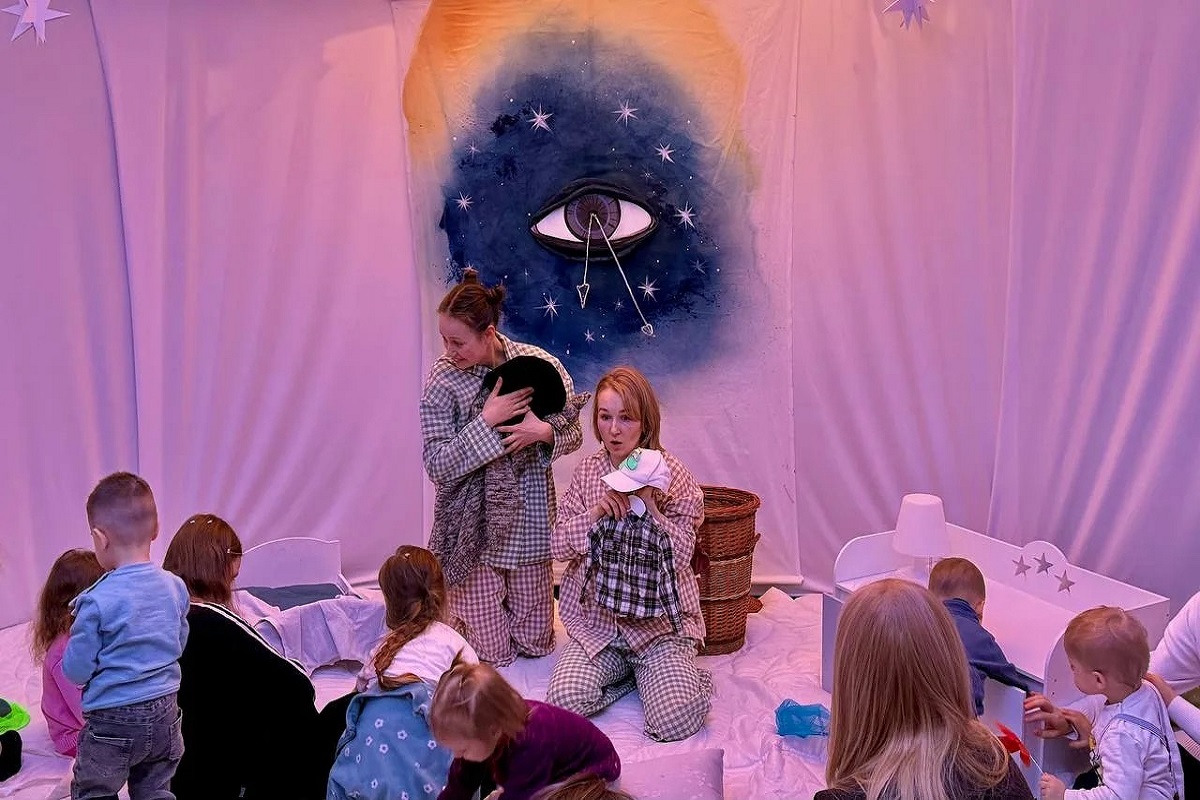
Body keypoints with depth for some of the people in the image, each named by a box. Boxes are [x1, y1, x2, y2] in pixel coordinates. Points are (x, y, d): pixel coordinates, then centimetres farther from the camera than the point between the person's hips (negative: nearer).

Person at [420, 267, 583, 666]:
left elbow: (573, 435, 2)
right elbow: (437, 466, -15)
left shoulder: (540, 363, -8)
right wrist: (487, 420, -24)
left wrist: (544, 431, -21)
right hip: (474, 526, -2)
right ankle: (459, 609, 35)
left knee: (535, 643, 13)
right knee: (493, 651, 4)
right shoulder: (442, 380, -12)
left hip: (529, 519, 2)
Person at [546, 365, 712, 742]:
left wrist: (648, 506, -22)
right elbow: (558, 545, 3)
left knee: (675, 720, -21)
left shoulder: (670, 474, -4)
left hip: (659, 620, -2)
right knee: (564, 700, -20)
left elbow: (681, 556, -9)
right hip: (596, 619, 3)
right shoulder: (587, 471, 5)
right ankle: (628, 670, 8)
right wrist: (596, 514, -15)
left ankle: (673, 676, 13)